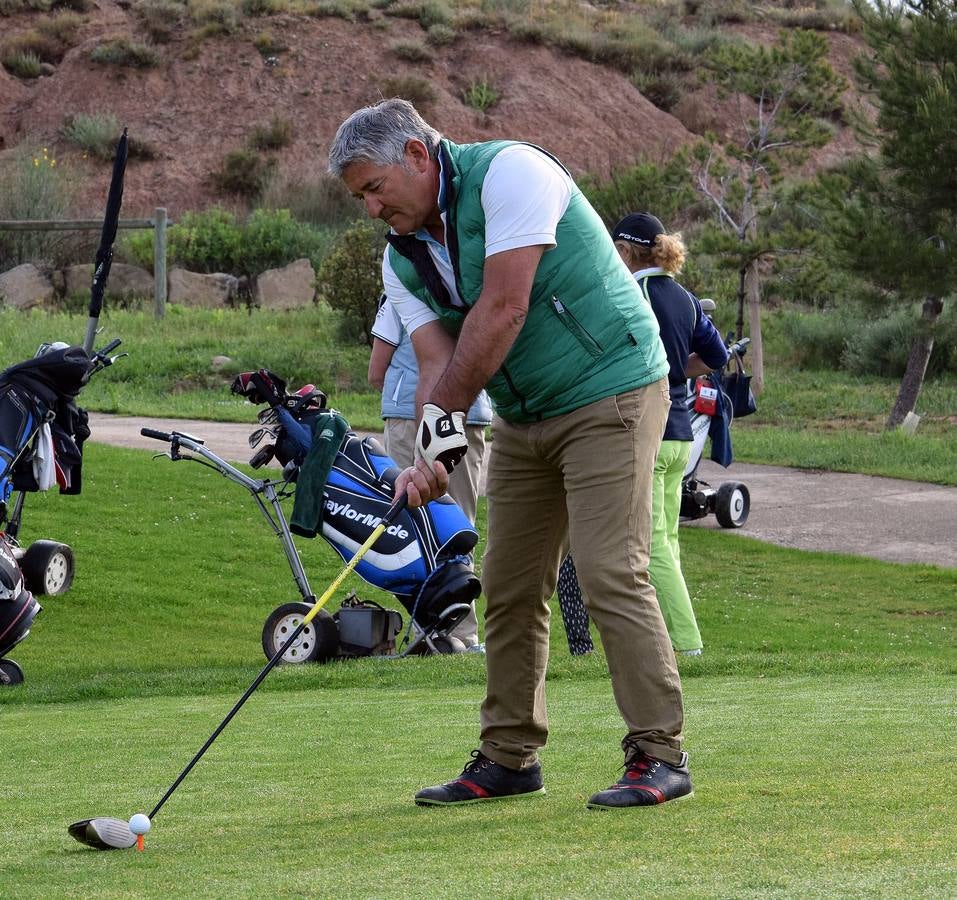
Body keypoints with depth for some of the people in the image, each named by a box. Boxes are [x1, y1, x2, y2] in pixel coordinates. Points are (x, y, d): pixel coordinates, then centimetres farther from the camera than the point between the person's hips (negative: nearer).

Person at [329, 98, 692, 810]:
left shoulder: (508, 172, -18)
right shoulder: (402, 258, 6)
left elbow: (502, 311, -24)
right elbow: (438, 359, -2)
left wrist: (444, 412, -19)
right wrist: (435, 453, -21)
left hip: (609, 395, -8)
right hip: (523, 418, 8)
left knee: (611, 573, -16)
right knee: (509, 586, 7)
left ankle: (660, 756, -12)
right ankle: (510, 757, 16)